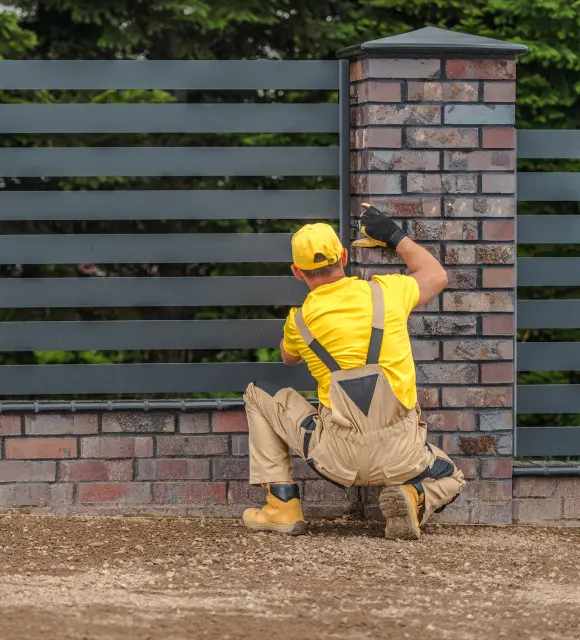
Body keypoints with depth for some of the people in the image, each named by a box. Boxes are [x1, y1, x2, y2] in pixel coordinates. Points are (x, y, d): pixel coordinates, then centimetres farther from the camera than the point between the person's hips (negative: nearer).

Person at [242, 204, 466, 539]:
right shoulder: (386, 292, 3)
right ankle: (415, 498, -6)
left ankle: (283, 506, 13)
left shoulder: (300, 321, 2)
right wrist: (396, 236, 34)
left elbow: (288, 358, 28)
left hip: (338, 458, -1)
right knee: (451, 480, 32)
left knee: (259, 395, 19)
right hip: (401, 457, 1)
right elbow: (437, 276, 25)